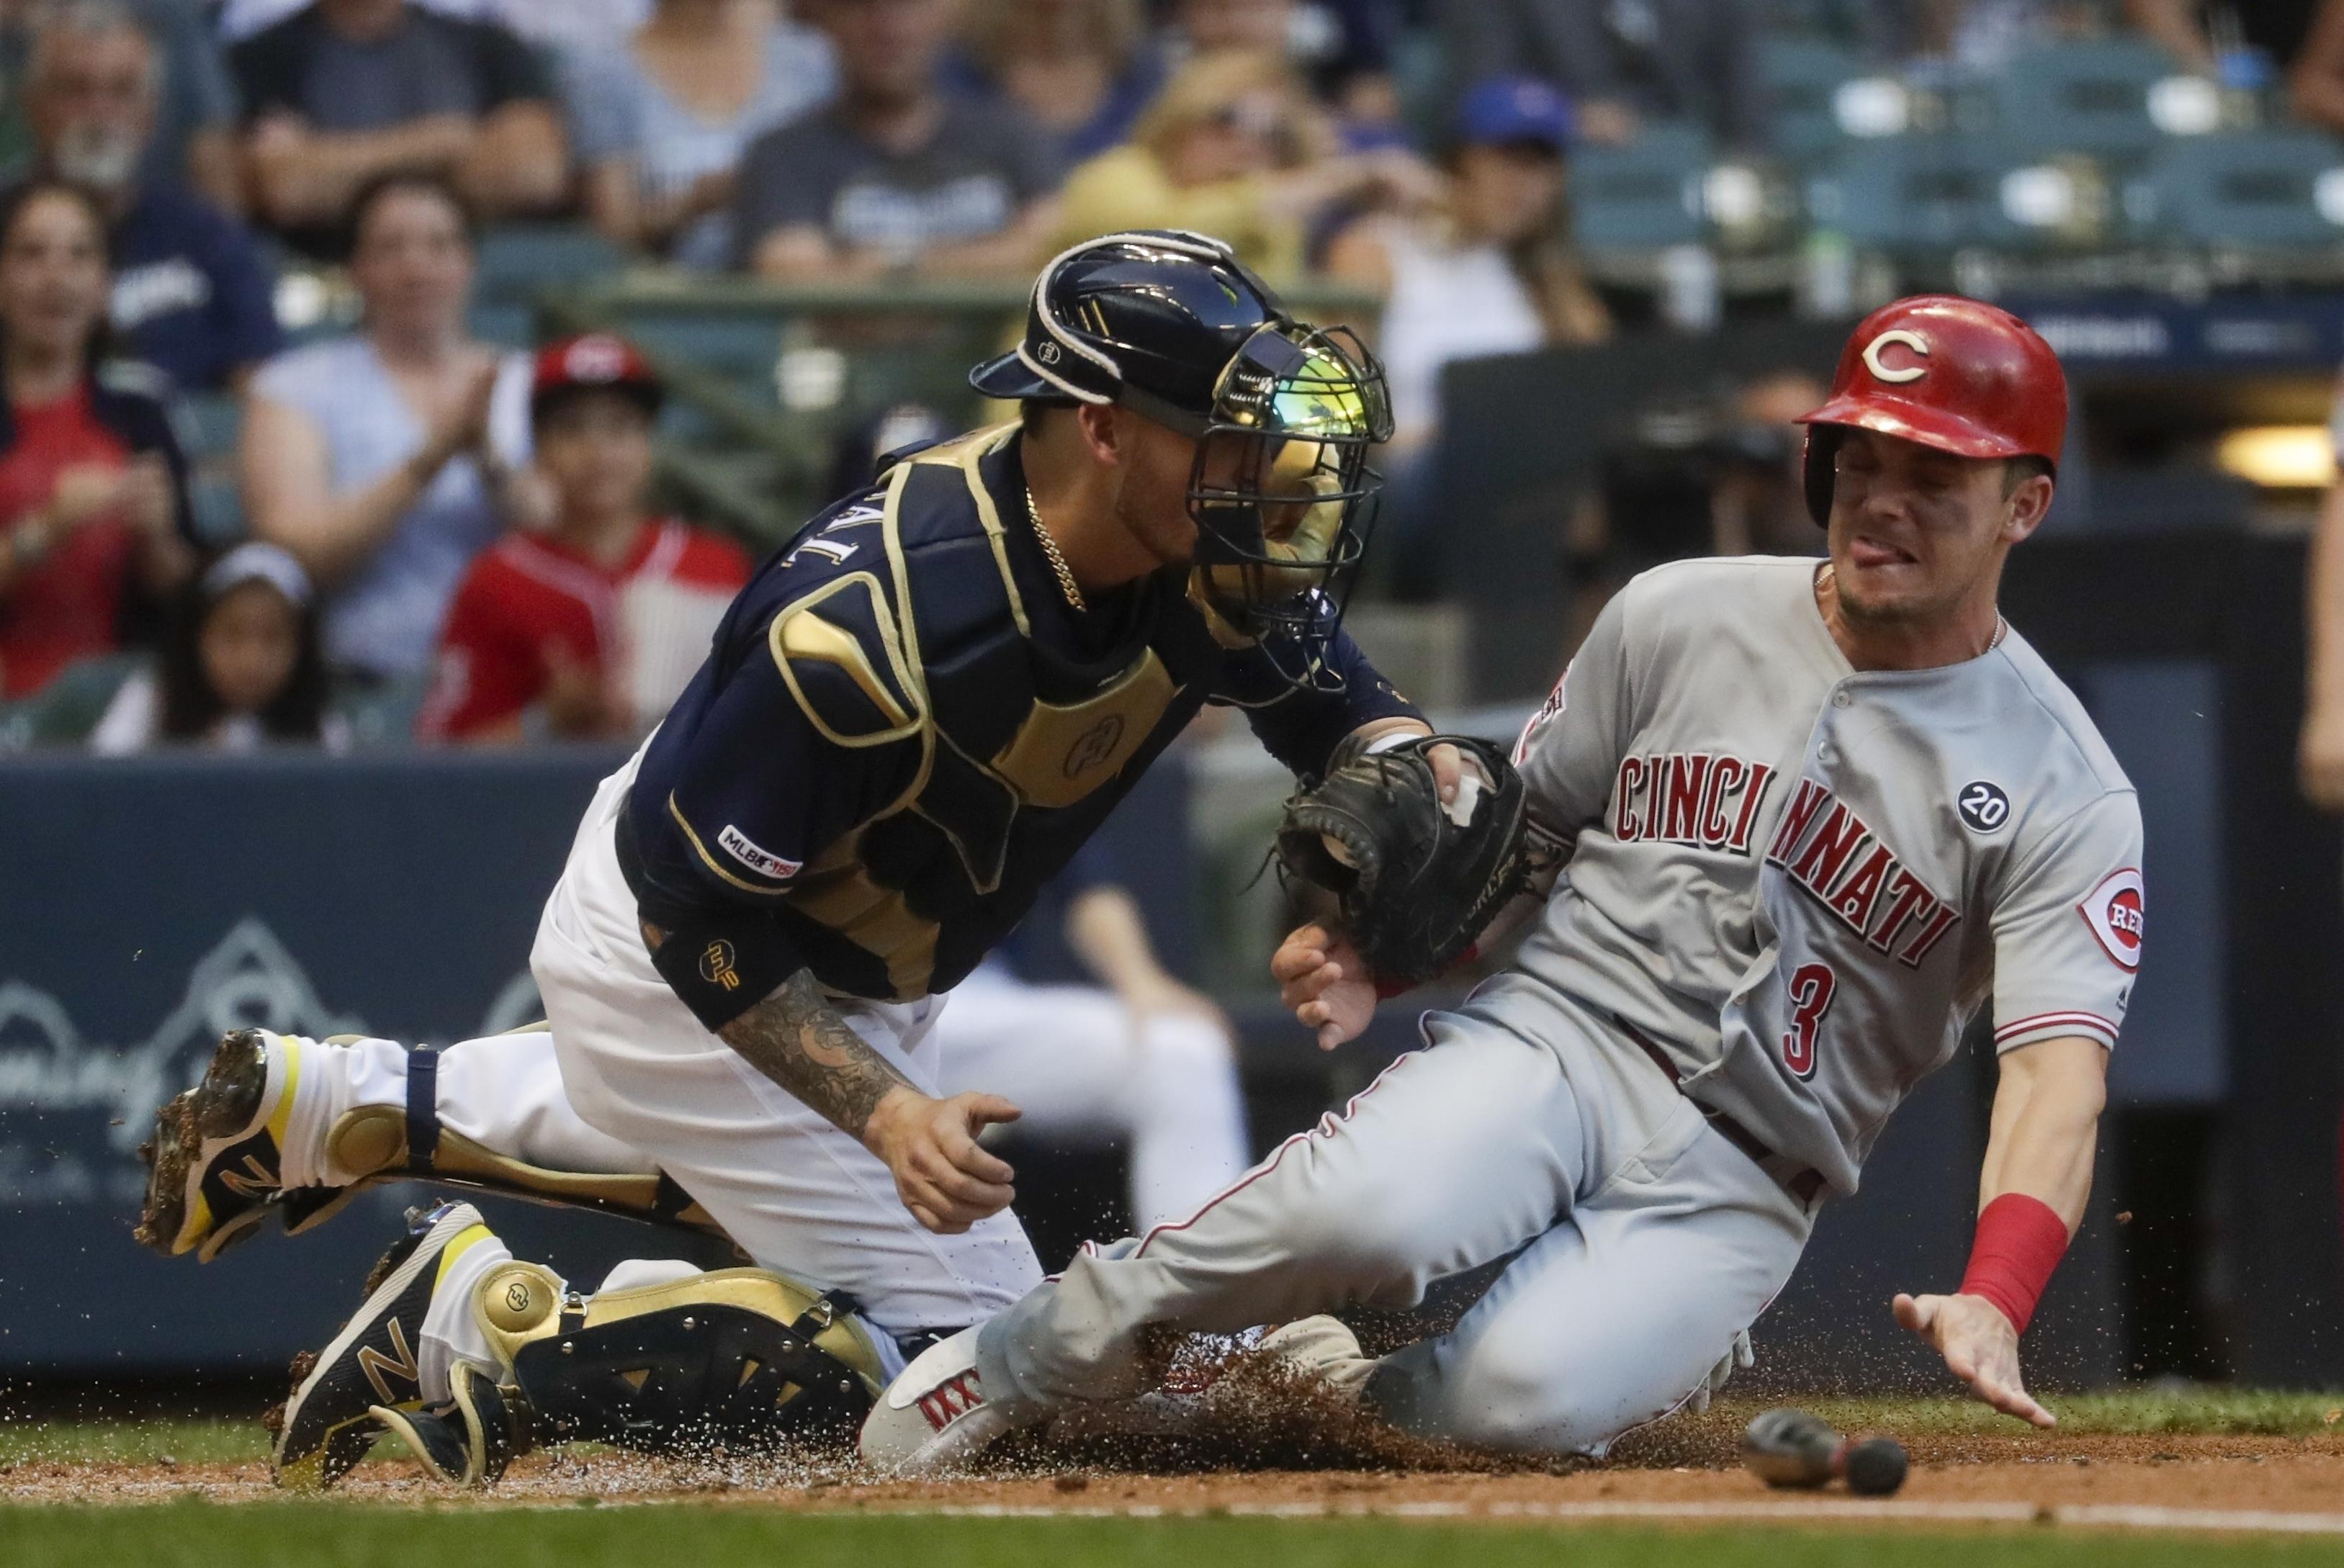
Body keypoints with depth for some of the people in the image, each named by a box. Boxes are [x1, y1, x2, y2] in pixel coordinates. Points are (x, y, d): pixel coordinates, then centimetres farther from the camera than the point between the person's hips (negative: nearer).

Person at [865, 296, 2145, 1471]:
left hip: (1738, 1182, -1)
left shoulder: (2066, 793, -3)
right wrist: (1374, 952, -4)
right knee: (1369, 1207, -35)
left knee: (1523, 1396, -34)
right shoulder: (1677, 621, 7)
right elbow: (1519, 828, 18)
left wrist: (1993, 1299, -34)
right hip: (1551, 1035, 1)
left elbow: (2062, 1060, -16)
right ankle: (1049, 1343, -10)